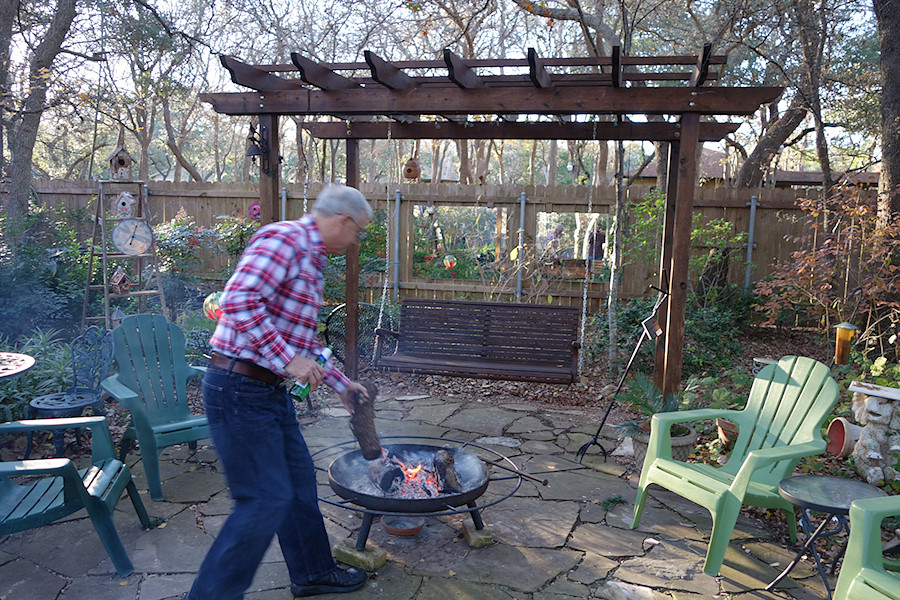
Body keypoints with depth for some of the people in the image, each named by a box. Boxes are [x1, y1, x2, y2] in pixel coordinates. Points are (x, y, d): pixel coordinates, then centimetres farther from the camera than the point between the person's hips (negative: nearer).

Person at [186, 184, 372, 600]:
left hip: (269, 390, 10)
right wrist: (288, 360, -24)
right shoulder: (285, 238, -14)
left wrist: (339, 382, 27)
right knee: (265, 499, -3)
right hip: (240, 389, -10)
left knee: (298, 478, 18)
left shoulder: (311, 260, 17)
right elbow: (239, 300, -27)